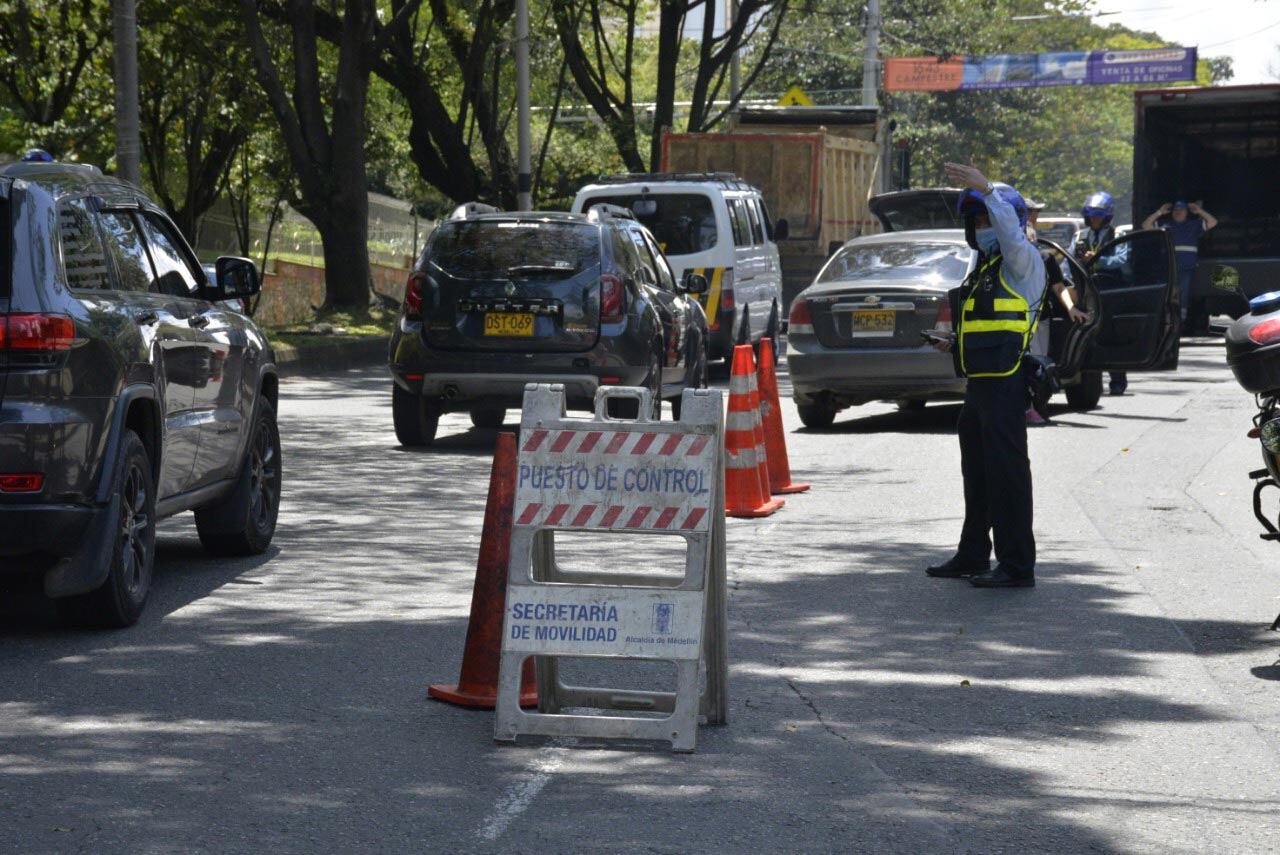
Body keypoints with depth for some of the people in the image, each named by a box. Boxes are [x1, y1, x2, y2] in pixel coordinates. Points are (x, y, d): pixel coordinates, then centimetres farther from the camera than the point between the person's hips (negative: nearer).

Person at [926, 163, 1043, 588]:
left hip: (1005, 382, -10)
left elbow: (1012, 232, -29)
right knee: (977, 470, 17)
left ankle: (1017, 565, -7)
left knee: (1006, 470, -9)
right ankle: (972, 556, 28)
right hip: (980, 380, 10)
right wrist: (953, 343, 15)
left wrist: (988, 191, -36)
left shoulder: (1022, 261, -6)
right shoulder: (985, 268, 23)